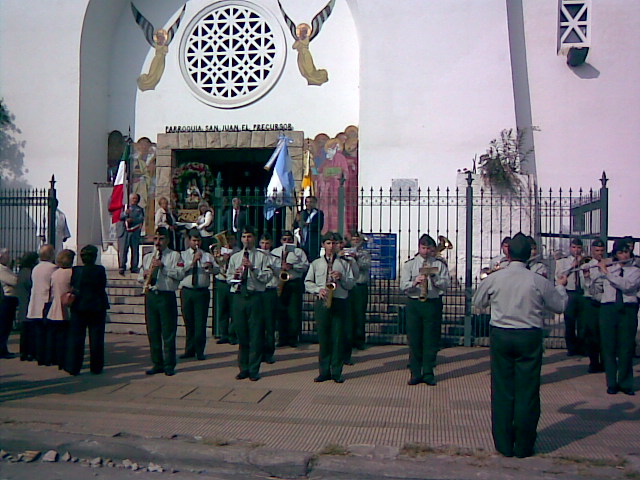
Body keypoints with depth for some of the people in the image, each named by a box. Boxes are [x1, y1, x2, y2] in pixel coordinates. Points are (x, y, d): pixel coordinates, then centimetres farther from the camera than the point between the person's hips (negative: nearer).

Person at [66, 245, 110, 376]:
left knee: (76, 338, 8)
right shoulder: (100, 270, -8)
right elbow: (102, 287, -2)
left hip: (79, 307, 1)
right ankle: (96, 367, 10)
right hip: (97, 308, -1)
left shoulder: (75, 270, -5)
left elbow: (72, 287, -1)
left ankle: (73, 367, 9)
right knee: (96, 339, 7)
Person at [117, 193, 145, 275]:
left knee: (135, 250, 3)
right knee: (122, 250, -6)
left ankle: (134, 268, 10)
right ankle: (122, 267, -4)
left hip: (134, 232, 1)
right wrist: (125, 213, -19)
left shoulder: (139, 209, 13)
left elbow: (141, 219, -3)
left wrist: (132, 220, -19)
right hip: (123, 231, -1)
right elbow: (119, 216, 1)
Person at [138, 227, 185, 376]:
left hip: (167, 296, -5)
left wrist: (163, 266, -17)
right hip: (150, 296, 5)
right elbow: (140, 277, 20)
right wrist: (144, 275, -3)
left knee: (168, 332, -3)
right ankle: (157, 364, 17)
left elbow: (180, 274, -11)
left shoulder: (174, 255, 3)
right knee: (153, 332, 8)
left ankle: (169, 365, 5)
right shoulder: (147, 257, 20)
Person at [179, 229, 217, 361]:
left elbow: (217, 269, -3)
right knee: (188, 322, 8)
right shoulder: (182, 255, 9)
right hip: (186, 292, 1)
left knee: (200, 323, -4)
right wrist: (194, 260, -17)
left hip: (202, 292, -1)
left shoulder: (207, 255, 11)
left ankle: (199, 351, 4)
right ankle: (189, 350, 18)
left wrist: (210, 267, -24)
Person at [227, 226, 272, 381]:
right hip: (238, 297, 3)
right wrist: (234, 276, -8)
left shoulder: (262, 257, 5)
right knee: (241, 333, 7)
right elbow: (229, 279, 14)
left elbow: (267, 277, -5)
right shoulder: (234, 257, 16)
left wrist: (253, 268, -16)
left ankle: (254, 370, 8)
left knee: (256, 334, -1)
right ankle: (243, 368, 18)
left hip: (255, 297, -3)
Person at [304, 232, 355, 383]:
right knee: (323, 336, 2)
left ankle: (336, 372, 5)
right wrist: (318, 290, -8)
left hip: (339, 303, 0)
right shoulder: (316, 263, 14)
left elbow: (351, 284, 8)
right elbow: (307, 283, 9)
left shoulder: (343, 264, 12)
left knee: (338, 337, -3)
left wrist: (341, 278, -10)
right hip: (321, 303, 1)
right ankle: (324, 371, 10)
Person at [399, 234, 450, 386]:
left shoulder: (440, 264, 7)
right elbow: (403, 286, -3)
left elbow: (446, 284, -1)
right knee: (414, 339, 2)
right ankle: (415, 373, 13)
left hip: (433, 304, 0)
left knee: (431, 339, 2)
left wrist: (434, 277, -17)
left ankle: (428, 373, 14)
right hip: (414, 304, 0)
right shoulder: (409, 264, 6)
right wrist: (414, 282, -22)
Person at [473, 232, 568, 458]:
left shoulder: (493, 279, -6)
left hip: (500, 336, 1)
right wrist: (560, 286, 26)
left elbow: (478, 302, 11)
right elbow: (559, 306, 7)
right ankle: (523, 446, 16)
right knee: (527, 390, 8)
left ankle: (503, 444, 17)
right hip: (530, 337, -1)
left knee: (502, 389, 9)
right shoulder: (539, 281, -8)